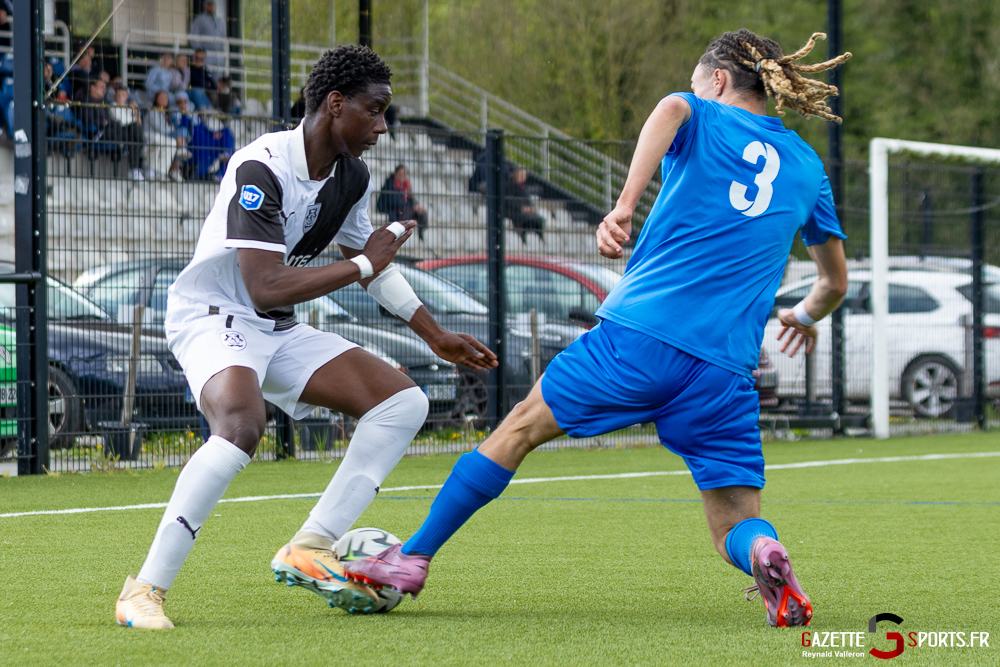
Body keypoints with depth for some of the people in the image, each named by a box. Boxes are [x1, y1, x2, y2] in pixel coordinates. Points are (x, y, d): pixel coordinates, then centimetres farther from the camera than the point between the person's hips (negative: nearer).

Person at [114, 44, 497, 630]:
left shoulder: (352, 176, 4)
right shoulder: (261, 168, -23)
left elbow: (372, 263, 23)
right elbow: (265, 287, -30)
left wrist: (437, 337, 23)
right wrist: (363, 265, -22)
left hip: (281, 332, 9)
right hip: (213, 317, -9)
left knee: (405, 401, -3)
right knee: (243, 424, -38)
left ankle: (309, 549, -6)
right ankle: (145, 591, -31)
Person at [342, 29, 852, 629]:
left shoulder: (705, 118, 9)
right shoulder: (808, 165, 20)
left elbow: (671, 109, -19)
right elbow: (836, 281, 30)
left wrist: (626, 204, -28)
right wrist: (805, 316, 52)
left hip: (639, 334, -3)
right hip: (727, 370, 3)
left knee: (524, 426, 15)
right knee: (736, 525, 8)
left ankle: (414, 558, 20)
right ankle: (764, 556, -28)